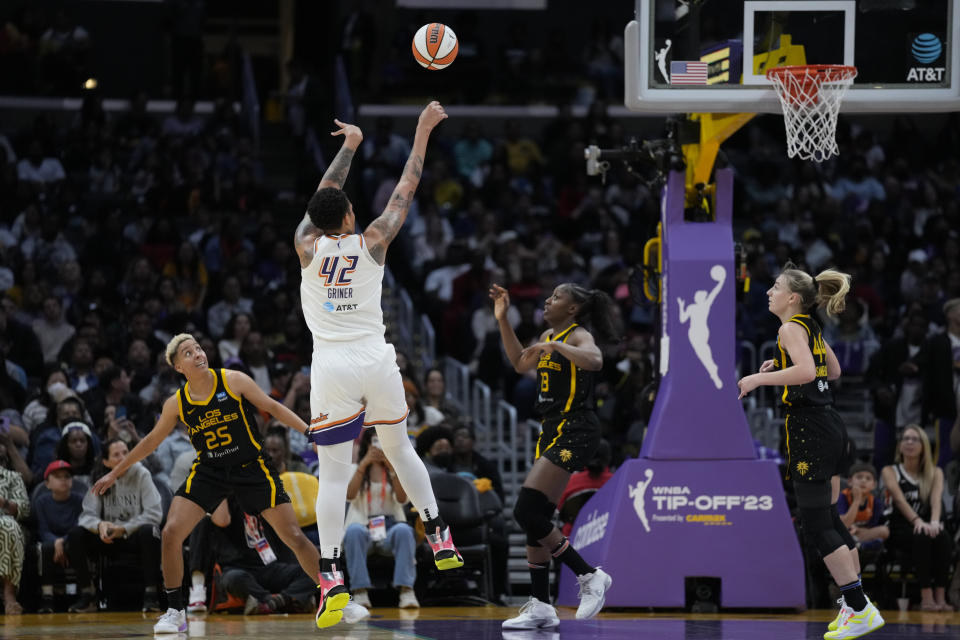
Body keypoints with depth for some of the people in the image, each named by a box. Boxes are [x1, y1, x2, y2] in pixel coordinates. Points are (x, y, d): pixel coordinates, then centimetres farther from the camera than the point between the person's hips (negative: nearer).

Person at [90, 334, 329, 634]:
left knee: (294, 537, -5)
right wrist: (114, 473, 12)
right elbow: (151, 441, 8)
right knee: (171, 533, -14)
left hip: (251, 467, -2)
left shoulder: (234, 381, -14)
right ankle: (175, 612, 1)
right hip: (208, 470, 2)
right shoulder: (177, 403, -6)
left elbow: (272, 407, -6)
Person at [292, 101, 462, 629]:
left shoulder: (306, 245, 0)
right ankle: (438, 536, 29)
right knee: (400, 450, 22)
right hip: (377, 361, 1)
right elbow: (405, 190, 10)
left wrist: (349, 144, 28)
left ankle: (331, 576, -15)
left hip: (332, 368, -1)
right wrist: (423, 132, 19)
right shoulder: (371, 244, 0)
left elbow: (325, 195, 16)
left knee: (333, 473, -4)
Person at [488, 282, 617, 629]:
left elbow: (594, 360, -33)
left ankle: (589, 575, -7)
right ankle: (540, 606, 12)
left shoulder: (578, 336, -11)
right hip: (552, 431, 10)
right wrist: (502, 319, 27)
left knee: (527, 511, -16)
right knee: (535, 517, 8)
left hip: (575, 432, -10)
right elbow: (521, 364, 31)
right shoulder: (549, 335, 16)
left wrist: (555, 347, -36)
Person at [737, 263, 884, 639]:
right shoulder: (811, 327, 15)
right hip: (830, 427, 9)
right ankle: (854, 603, 16)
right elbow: (833, 370, 30)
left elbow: (806, 371, -29)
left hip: (810, 431, -9)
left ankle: (860, 610, -9)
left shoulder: (791, 329, -12)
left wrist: (759, 378, -21)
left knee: (817, 525, -6)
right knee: (829, 517, 15)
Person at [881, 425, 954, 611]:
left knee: (943, 537, -33)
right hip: (901, 530, -2)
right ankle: (926, 597, -43)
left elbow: (936, 498, -7)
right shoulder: (890, 472, 7)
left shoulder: (935, 472, 13)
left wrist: (934, 522, -29)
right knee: (921, 537, -36)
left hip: (927, 527, 2)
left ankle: (940, 596, -38)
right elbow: (899, 499, -11)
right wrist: (917, 521, -30)